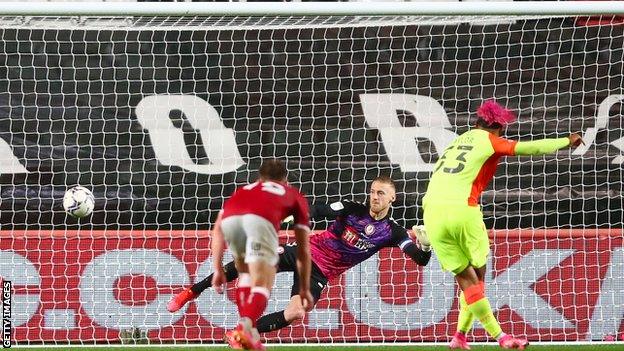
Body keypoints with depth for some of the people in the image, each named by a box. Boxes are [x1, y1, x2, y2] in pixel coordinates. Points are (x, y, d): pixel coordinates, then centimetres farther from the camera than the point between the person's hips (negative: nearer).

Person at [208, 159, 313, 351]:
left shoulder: (243, 190, 43)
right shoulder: (295, 196, 38)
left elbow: (217, 230, 30)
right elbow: (303, 251, 37)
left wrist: (218, 269, 28)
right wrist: (305, 289, 44)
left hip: (230, 219, 3)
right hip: (260, 219, -3)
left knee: (246, 274, 28)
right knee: (262, 285, -3)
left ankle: (248, 330, 16)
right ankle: (244, 329, -30)